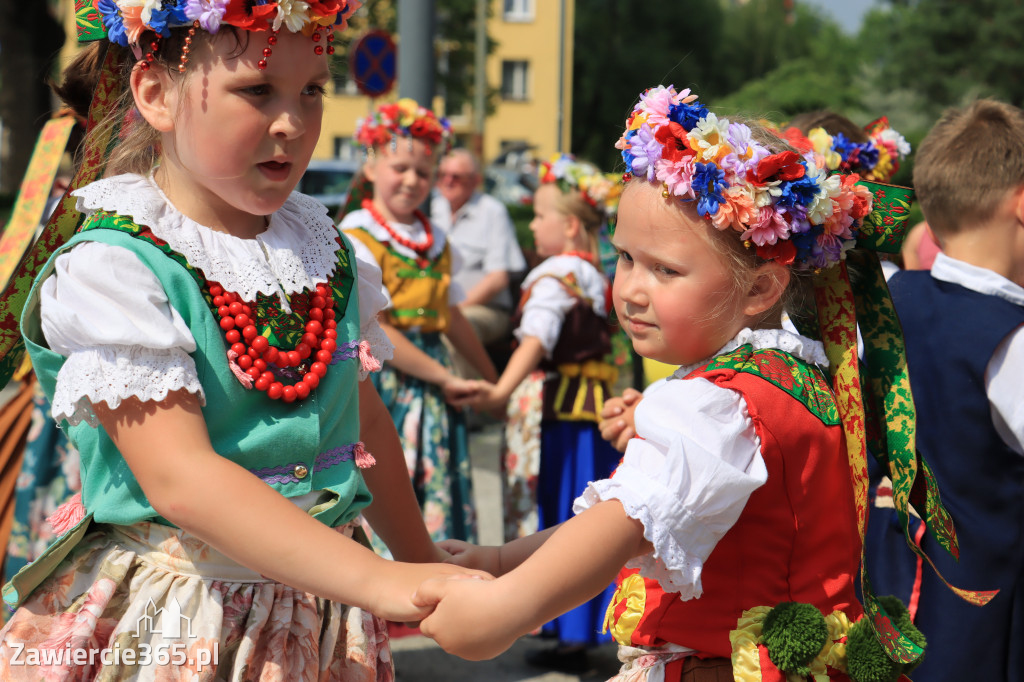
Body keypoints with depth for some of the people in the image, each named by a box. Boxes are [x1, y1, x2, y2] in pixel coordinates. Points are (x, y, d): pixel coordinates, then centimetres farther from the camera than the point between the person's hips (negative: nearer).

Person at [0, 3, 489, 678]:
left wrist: (423, 563, 23)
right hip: (166, 626, -5)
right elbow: (179, 480, -25)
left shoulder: (325, 249, 4)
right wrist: (381, 583, -32)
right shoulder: (110, 267, -16)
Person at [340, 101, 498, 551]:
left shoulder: (437, 242, 14)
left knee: (438, 498, 4)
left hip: (431, 380, 6)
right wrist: (445, 377, -13)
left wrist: (493, 380, 29)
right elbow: (370, 329, -14)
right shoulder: (355, 238, -7)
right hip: (378, 380, -6)